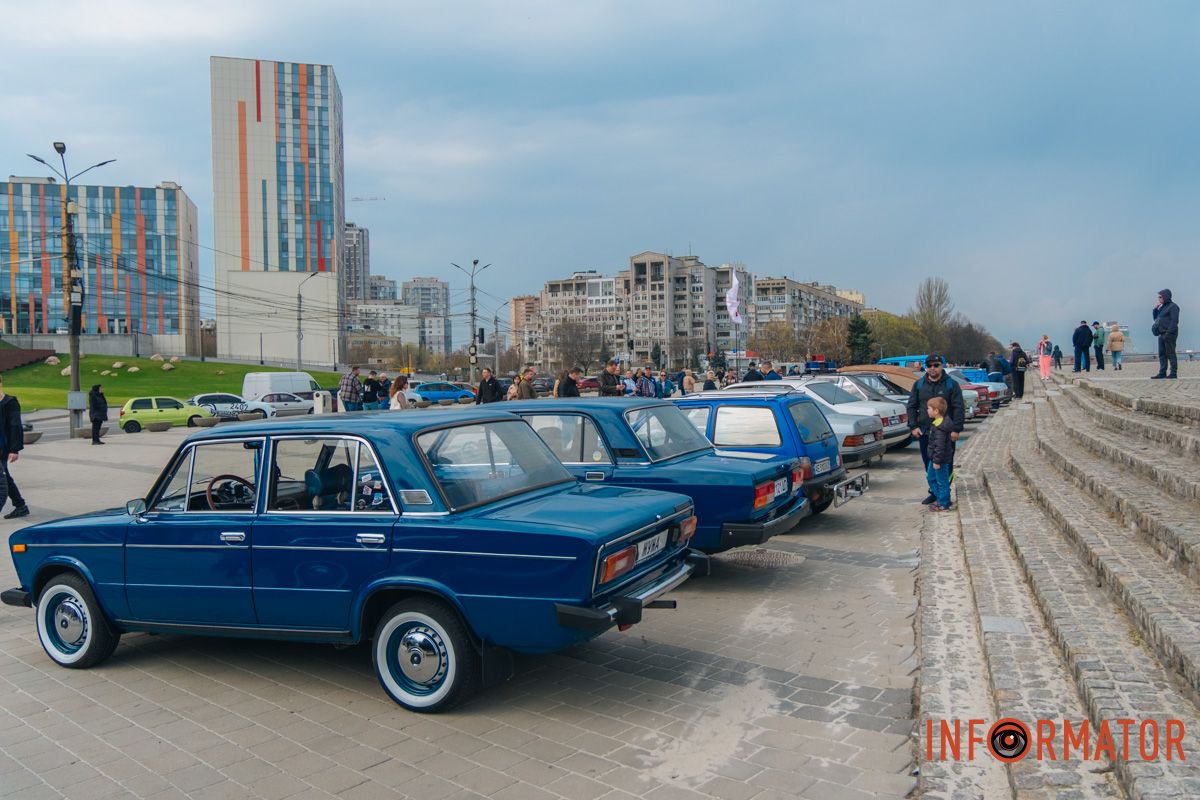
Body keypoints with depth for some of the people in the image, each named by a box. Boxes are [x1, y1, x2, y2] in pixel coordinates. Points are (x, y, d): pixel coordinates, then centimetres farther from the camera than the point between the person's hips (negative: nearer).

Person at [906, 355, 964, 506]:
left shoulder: (951, 384, -2)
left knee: (946, 465, 2)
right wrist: (914, 426, -1)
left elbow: (958, 408, -5)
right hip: (924, 432, 3)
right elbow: (912, 406, 9)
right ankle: (934, 492, 20)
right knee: (929, 465, 9)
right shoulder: (919, 384, 7)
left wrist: (955, 429, -13)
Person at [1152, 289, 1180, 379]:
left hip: (1169, 334, -9)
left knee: (1170, 353, -7)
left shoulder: (1173, 306, -7)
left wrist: (1169, 333, -23)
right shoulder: (1162, 307, 19)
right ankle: (1162, 373, 10)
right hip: (1162, 334, 9)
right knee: (1162, 354, 7)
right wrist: (1155, 309, 9)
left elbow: (1174, 321, -16)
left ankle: (1174, 373, -4)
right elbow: (1156, 318, 24)